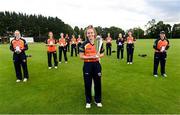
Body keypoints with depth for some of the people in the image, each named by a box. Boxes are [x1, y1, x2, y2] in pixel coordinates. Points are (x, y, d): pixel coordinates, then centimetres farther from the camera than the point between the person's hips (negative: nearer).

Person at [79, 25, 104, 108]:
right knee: (87, 84, 8)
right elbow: (81, 56, -8)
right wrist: (91, 57, -20)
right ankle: (88, 101, 30)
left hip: (96, 64, 2)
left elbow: (102, 54, 9)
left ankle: (98, 100, 33)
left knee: (98, 83, 10)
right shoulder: (84, 44, -5)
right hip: (87, 65, -1)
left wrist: (98, 56, -13)